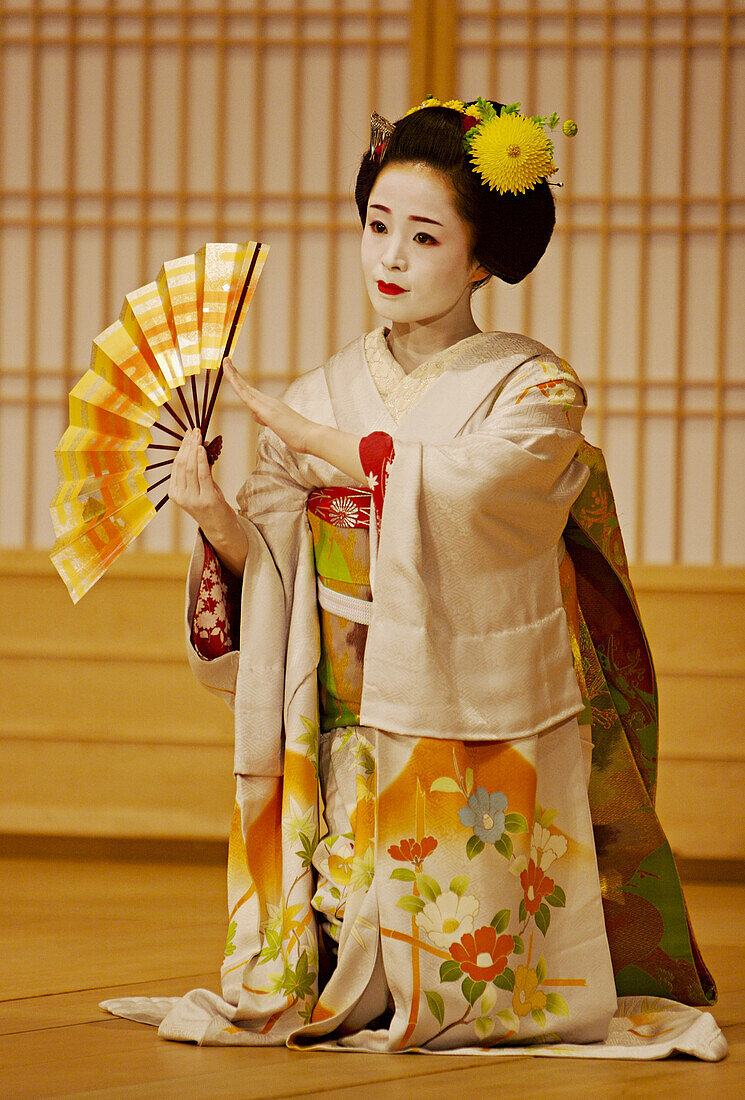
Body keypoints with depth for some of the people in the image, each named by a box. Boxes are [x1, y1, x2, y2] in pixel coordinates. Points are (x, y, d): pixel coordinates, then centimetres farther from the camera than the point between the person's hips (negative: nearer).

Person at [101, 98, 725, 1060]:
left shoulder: (536, 391, -5)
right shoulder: (324, 394, 7)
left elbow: (458, 486, -25)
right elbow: (270, 571, 3)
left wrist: (286, 424, -17)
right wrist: (218, 520, -19)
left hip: (479, 751, -3)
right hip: (345, 749, 3)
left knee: (456, 993, -2)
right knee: (334, 988, -2)